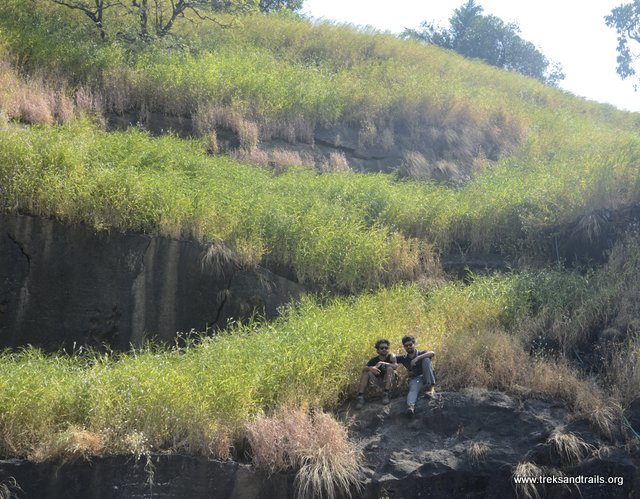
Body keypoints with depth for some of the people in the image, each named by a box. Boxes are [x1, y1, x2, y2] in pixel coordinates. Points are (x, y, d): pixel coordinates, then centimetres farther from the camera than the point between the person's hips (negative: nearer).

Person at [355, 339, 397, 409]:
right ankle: (360, 397, -26)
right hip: (376, 380, 2)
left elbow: (395, 365, -26)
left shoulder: (391, 356, -4)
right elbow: (364, 369, -16)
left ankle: (386, 394, -29)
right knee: (366, 372, -20)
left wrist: (382, 363, -35)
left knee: (389, 368, -25)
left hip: (388, 381, -2)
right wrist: (371, 368, -38)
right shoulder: (374, 360, 1)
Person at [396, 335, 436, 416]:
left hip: (426, 377, -1)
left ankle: (431, 388, -34)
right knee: (413, 389, -34)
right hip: (414, 379, 1)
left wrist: (417, 358, -25)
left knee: (426, 359, -24)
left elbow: (432, 353, -16)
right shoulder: (404, 358, 16)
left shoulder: (421, 353, 6)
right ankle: (410, 406, -68)